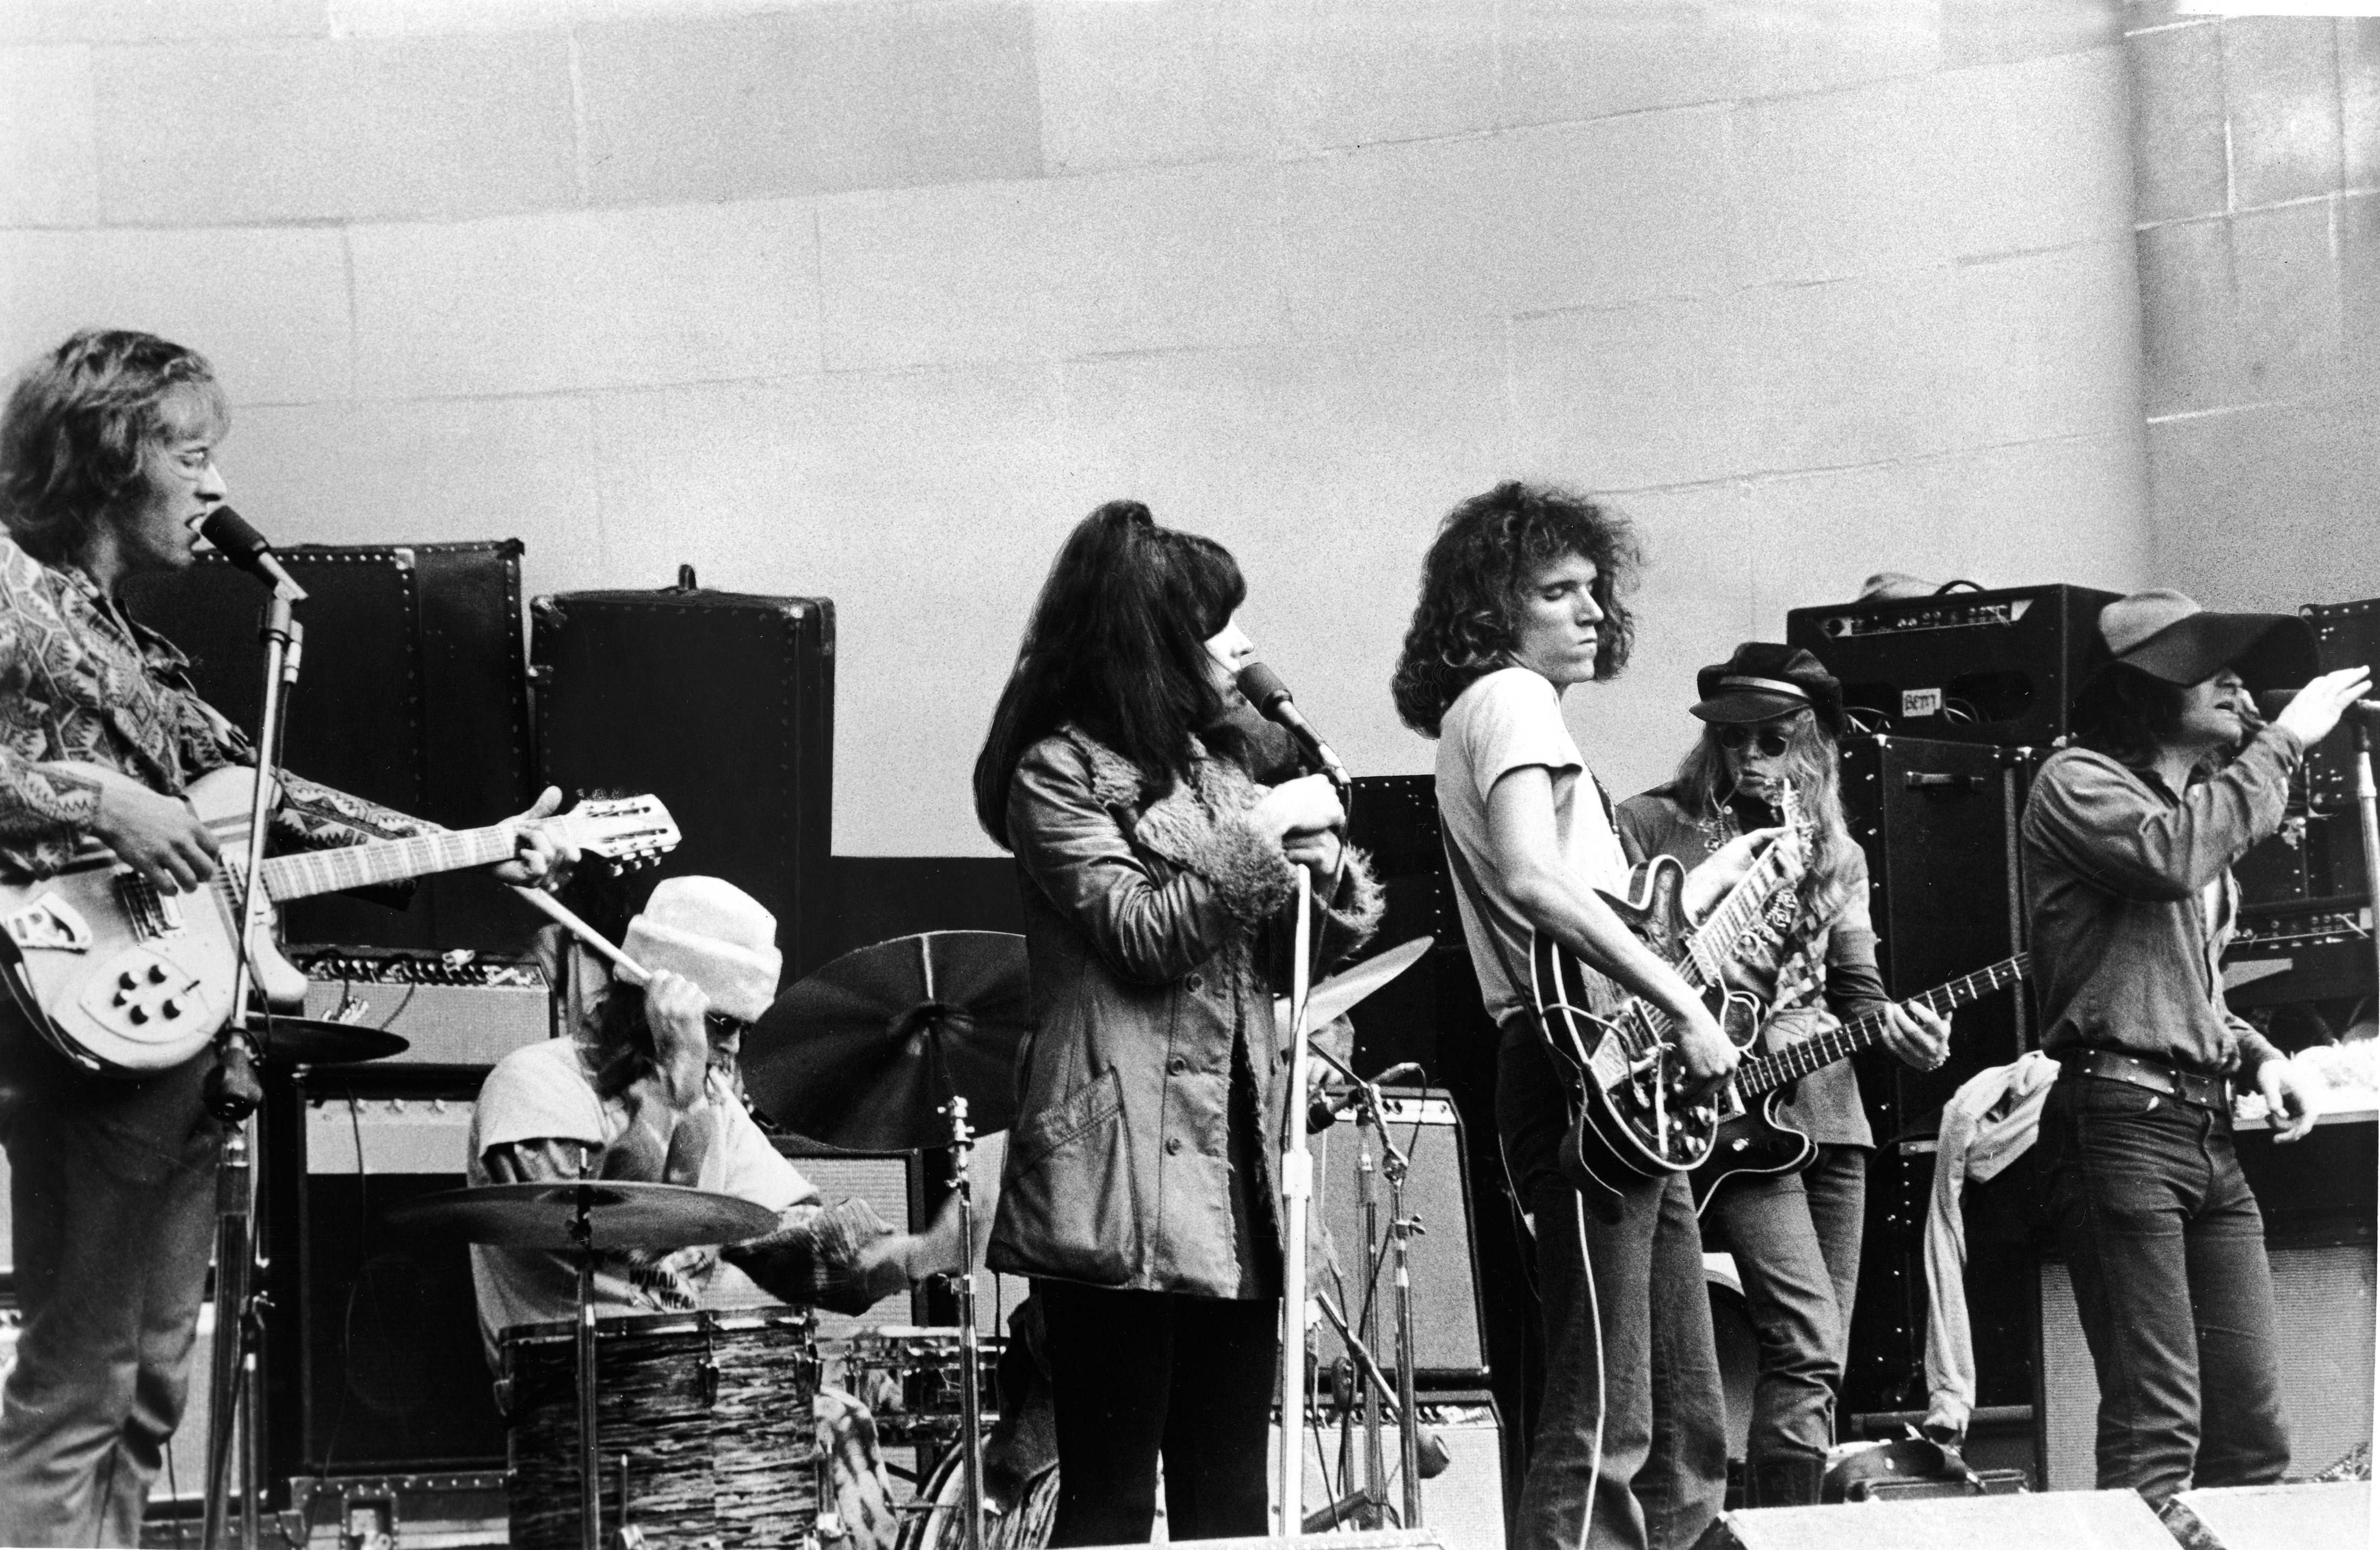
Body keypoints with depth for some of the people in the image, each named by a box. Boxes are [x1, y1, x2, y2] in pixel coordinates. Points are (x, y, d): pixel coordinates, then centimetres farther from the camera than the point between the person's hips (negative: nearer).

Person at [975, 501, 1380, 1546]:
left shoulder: (1216, 761, 17)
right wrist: (1261, 837, -14)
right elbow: (1140, 930, -13)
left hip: (1234, 1166, 7)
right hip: (1121, 1178, -7)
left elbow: (1276, 958, 19)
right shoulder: (1058, 773, -4)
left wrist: (1324, 878, 0)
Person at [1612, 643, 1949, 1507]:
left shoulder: (1836, 856, 16)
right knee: (1808, 1347, -18)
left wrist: (1897, 1029, -5)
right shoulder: (1652, 826, 1)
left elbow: (1858, 993, 17)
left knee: (1822, 1360, 5)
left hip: (1828, 1112, 6)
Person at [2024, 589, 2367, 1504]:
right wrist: (2286, 741, -13)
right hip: (2121, 1117, -9)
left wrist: (2259, 1056, 13)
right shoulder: (2080, 783, -1)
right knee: (2157, 1428, -14)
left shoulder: (2198, 804, 26)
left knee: (2253, 1430, 4)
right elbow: (2171, 855, -22)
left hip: (2207, 1130, 9)